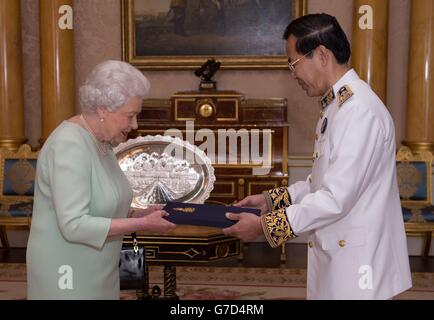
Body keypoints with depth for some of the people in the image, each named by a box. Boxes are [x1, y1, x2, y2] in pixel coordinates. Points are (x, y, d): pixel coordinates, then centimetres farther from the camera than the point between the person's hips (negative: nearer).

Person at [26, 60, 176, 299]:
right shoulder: (70, 145, -21)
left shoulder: (101, 141, 6)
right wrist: (142, 225, -22)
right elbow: (74, 225, -27)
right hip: (69, 277, -8)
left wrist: (140, 215, -3)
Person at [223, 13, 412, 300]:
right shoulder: (338, 105, 11)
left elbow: (337, 198, -24)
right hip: (337, 256, 9)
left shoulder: (360, 111, -21)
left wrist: (265, 225, -18)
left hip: (358, 264, -9)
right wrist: (273, 200, 8)